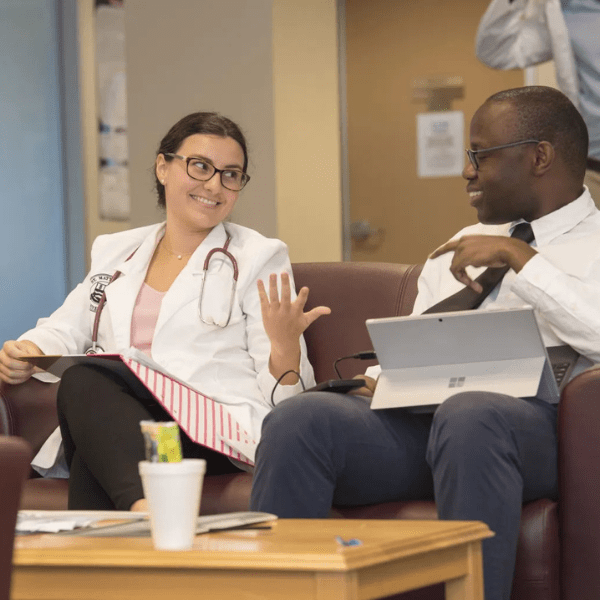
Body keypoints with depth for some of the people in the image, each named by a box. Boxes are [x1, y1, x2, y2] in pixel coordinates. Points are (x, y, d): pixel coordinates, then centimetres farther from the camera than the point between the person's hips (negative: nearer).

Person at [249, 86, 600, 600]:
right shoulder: (455, 250, 31)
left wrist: (518, 257, -9)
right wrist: (379, 380, 6)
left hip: (531, 420, -5)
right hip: (417, 415, 6)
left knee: (469, 416, -41)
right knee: (300, 417, -23)